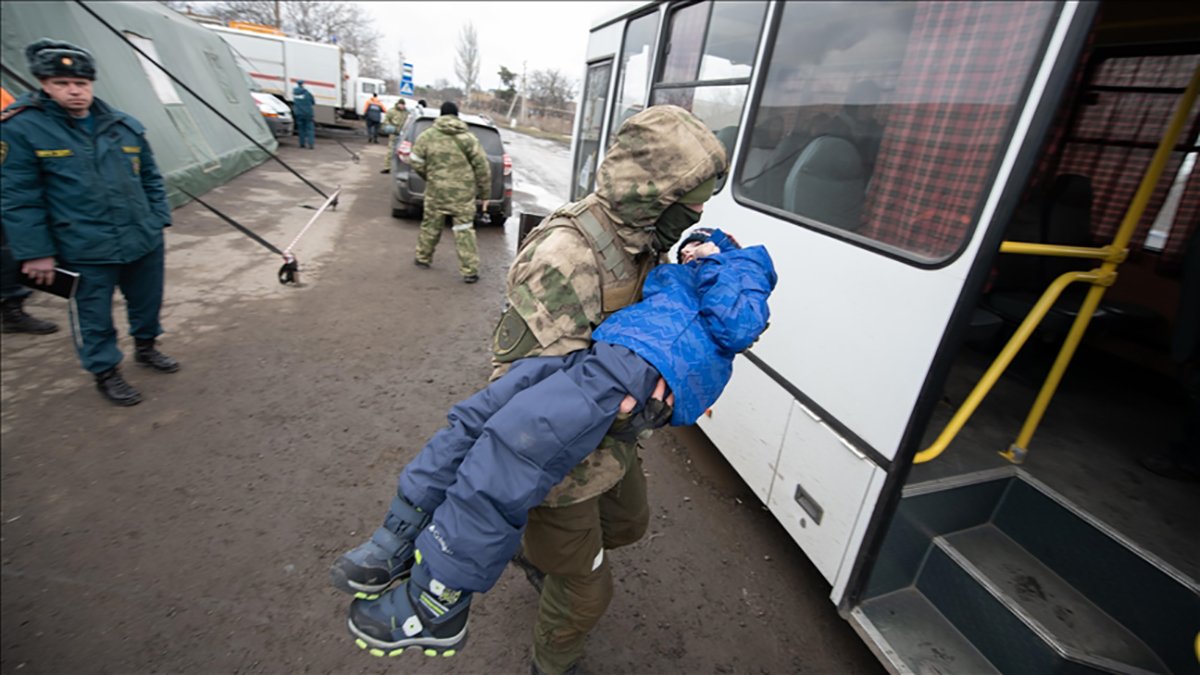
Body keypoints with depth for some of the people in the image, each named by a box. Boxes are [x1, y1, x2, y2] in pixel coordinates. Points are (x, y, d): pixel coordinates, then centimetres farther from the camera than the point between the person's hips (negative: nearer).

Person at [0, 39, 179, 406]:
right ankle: (105, 372, 25)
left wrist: (159, 221, 7)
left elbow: (151, 179, 14)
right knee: (96, 317, 8)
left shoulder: (125, 125, 5)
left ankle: (146, 346, 42)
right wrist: (35, 252, -9)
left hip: (143, 240, 4)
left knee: (148, 301, 19)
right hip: (85, 251, -4)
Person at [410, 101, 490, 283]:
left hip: (436, 191, 1)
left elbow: (416, 163, 2)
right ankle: (470, 271, 1)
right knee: (464, 230, 3)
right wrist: (485, 193, 7)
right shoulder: (469, 138, -1)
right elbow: (482, 168, -2)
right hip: (463, 193, -1)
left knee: (431, 225, 18)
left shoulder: (427, 136, 1)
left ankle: (423, 258, 34)